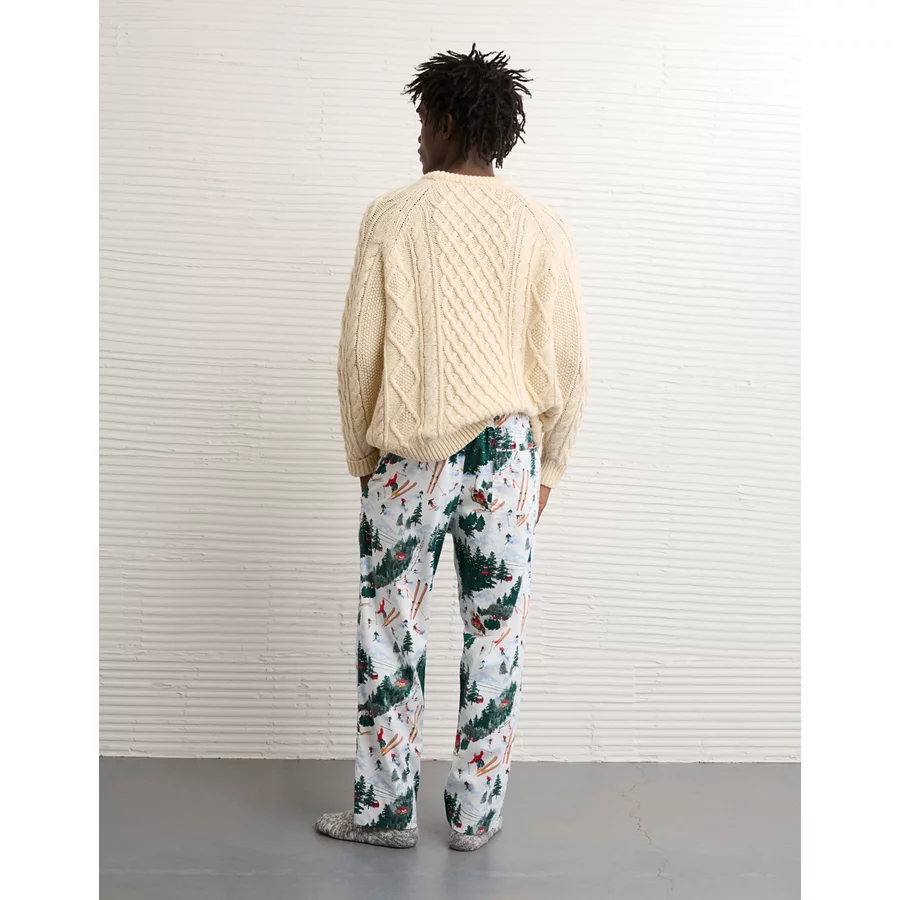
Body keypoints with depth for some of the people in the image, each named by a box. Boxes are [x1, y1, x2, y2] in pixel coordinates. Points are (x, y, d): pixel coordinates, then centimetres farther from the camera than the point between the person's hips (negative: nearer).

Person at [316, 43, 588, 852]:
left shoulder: (392, 217, -2)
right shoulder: (540, 228, 2)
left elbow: (359, 351, -2)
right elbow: (568, 362, 1)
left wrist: (361, 454, 10)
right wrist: (548, 465, 12)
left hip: (408, 454, -1)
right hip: (505, 451, 2)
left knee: (390, 635, 10)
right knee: (496, 638, 9)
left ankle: (385, 809, 20)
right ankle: (477, 815, 19)